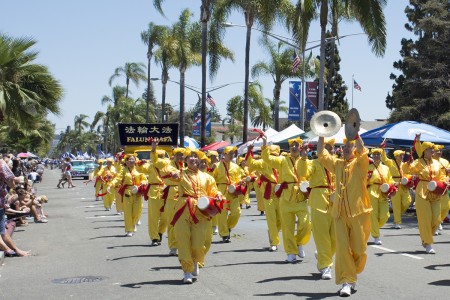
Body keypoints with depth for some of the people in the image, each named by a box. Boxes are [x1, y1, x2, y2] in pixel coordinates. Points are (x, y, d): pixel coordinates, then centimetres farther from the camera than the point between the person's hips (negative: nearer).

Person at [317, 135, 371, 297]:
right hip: (340, 212, 3)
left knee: (358, 249, 2)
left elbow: (362, 149, -16)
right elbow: (321, 153, 14)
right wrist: (321, 135, 7)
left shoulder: (360, 163, 3)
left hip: (358, 212, -3)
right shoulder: (337, 164, 16)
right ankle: (346, 281, -4)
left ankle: (352, 275, 26)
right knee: (342, 247, -6)